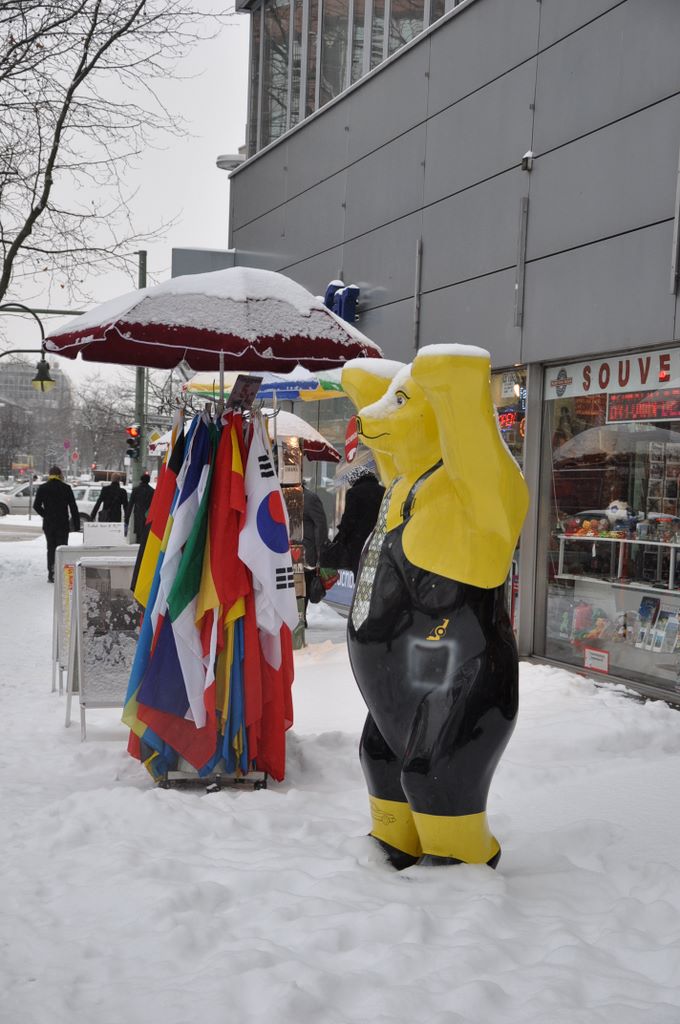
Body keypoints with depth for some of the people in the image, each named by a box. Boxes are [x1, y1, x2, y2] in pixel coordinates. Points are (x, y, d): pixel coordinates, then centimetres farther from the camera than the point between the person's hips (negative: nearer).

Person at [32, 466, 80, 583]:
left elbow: (36, 505, 0)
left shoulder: (42, 488, 1)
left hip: (48, 524, 2)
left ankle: (51, 575, 8)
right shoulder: (66, 488, -5)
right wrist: (76, 524, -1)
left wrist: (46, 515, 13)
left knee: (51, 548, 12)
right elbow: (73, 507, -5)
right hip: (63, 524, -2)